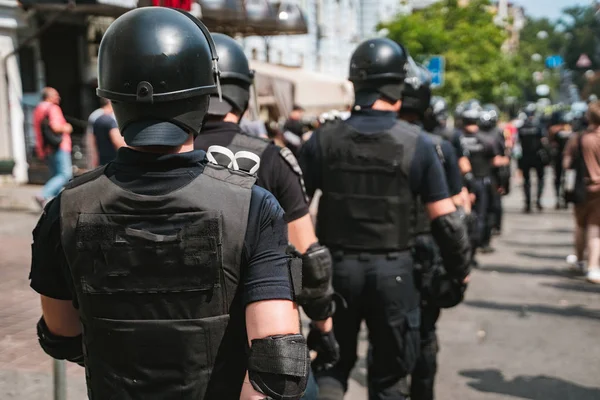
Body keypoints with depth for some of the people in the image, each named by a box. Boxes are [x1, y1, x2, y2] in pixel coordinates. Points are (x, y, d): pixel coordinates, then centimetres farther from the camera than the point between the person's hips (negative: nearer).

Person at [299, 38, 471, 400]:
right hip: (393, 270, -1)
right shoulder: (417, 144, -8)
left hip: (336, 268, 1)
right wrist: (461, 269, 8)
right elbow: (445, 219, -6)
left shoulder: (323, 139, -3)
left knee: (332, 366, 19)